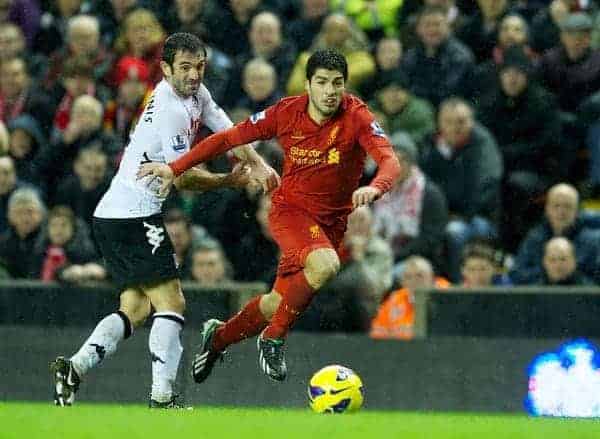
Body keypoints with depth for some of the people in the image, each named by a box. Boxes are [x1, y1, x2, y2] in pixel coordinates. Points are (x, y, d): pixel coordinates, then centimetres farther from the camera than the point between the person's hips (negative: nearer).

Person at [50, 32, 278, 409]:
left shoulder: (196, 94, 11)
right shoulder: (170, 109, -18)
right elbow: (182, 178, -14)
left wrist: (259, 166, -7)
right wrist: (230, 181, 1)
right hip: (136, 216, -10)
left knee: (137, 307, 10)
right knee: (171, 304, -10)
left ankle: (74, 367, -2)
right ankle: (162, 399, -16)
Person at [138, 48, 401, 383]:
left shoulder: (356, 117, -17)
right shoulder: (287, 113, -12)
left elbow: (390, 161, -30)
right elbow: (228, 138, -2)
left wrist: (375, 188, -52)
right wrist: (175, 169, -5)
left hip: (333, 222, 2)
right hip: (290, 209, -2)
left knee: (278, 304, 7)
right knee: (324, 264, -33)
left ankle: (218, 337, 38)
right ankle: (273, 339, -12)